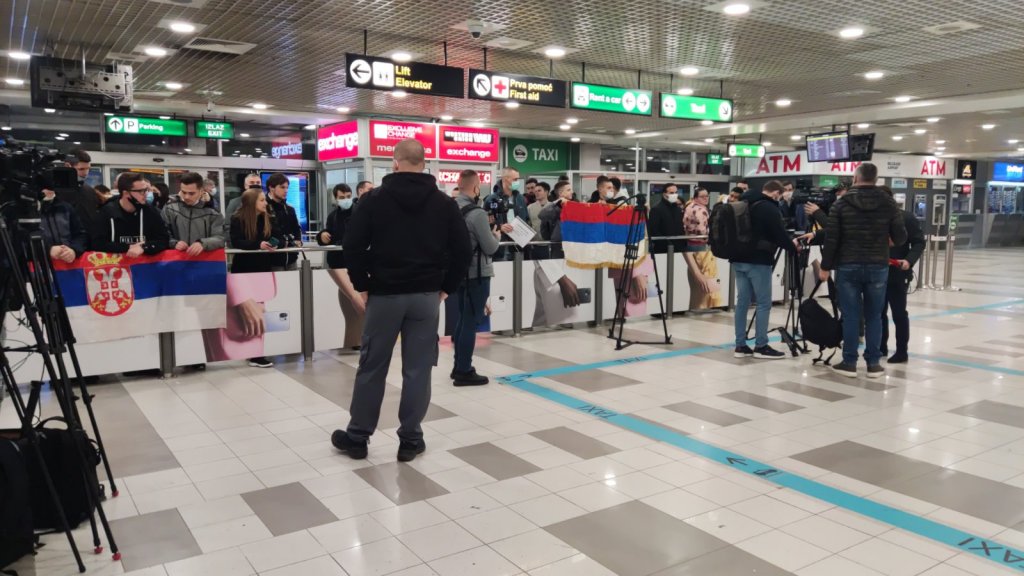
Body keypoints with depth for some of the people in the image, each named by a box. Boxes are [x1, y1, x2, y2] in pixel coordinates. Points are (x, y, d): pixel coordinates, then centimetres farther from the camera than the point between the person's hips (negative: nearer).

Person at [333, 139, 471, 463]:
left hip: (384, 294, -1)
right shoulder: (444, 202, 3)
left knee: (372, 368, 9)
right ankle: (410, 439, 12)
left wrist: (363, 284, 4)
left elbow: (352, 245, -7)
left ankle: (357, 437, 19)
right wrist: (446, 287, 8)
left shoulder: (375, 199, -3)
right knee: (418, 370, 6)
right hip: (426, 296, 1)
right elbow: (463, 249, 1)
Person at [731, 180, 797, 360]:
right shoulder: (770, 208, -10)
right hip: (758, 261, -8)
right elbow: (779, 234, -10)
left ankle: (740, 346, 10)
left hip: (739, 259, 8)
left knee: (742, 302, 8)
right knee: (764, 303, 0)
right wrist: (792, 247, 8)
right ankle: (761, 346, 2)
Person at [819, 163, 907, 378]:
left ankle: (849, 363, 5)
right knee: (874, 316, 8)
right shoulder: (889, 203, 2)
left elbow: (831, 238, -6)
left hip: (848, 267, -1)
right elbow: (901, 238, 1)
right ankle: (873, 363, 9)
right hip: (878, 267, 1)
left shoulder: (842, 203, -2)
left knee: (850, 315, 3)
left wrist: (825, 266, 1)